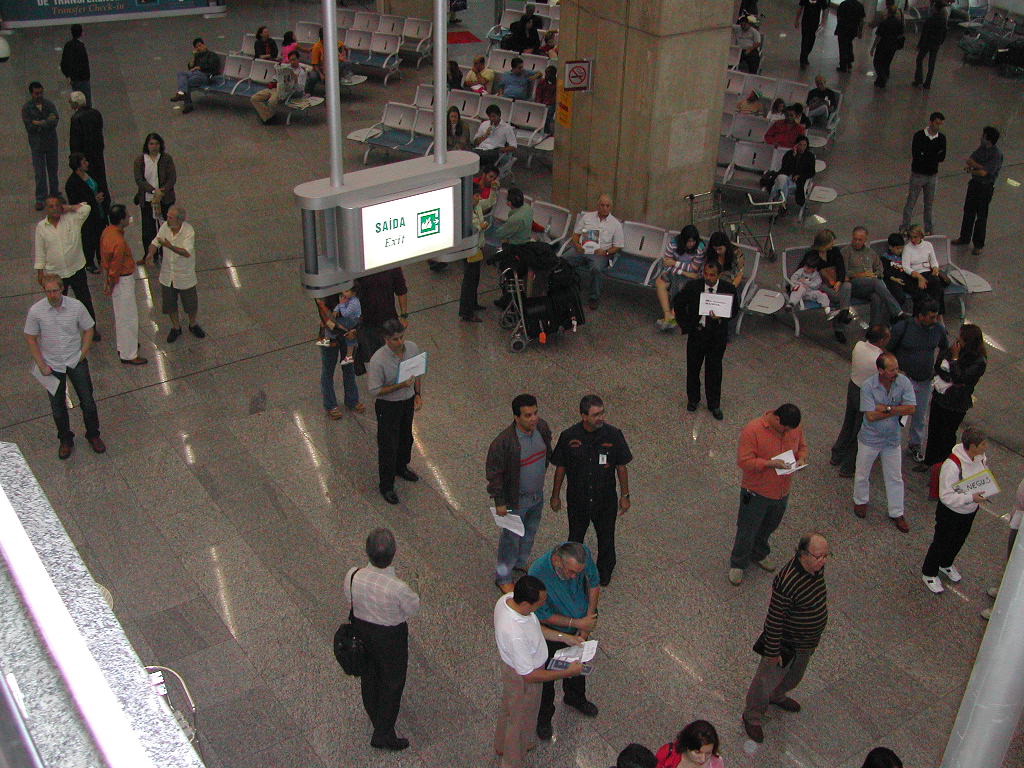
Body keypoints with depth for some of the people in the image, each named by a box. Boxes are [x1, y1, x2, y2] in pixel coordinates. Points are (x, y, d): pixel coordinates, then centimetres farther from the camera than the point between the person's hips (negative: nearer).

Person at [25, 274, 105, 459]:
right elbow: (31, 339, -4)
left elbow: (88, 330, 1)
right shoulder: (36, 311, -14)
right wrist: (42, 365, -7)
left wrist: (82, 354, -5)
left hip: (76, 362, 0)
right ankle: (66, 440, 31)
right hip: (52, 365, 0)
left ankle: (93, 435, 29)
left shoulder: (76, 306, -13)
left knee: (87, 401, 8)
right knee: (57, 406, 12)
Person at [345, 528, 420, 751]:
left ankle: (374, 714, 58)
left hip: (360, 628, 5)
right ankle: (383, 734, 36)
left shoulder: (352, 576, -26)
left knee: (368, 674, 30)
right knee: (392, 681, 21)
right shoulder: (398, 588, -37)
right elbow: (413, 609, -17)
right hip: (390, 636, -4)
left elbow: (351, 598, -6)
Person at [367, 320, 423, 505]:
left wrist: (418, 395, 1)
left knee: (406, 438, 26)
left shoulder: (412, 348, -13)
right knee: (388, 446, 5)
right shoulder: (378, 361, -30)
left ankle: (401, 467, 53)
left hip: (408, 401, 6)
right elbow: (375, 390, -24)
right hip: (388, 406, -6)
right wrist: (400, 386, -31)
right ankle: (386, 486, 22)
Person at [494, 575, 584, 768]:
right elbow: (529, 675, -31)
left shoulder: (507, 599, -20)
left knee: (509, 707, 32)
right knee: (521, 719, 20)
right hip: (522, 680, -8)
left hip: (510, 666, 8)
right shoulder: (515, 634, -45)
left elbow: (534, 626, 1)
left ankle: (502, 745, 60)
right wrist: (568, 672, -22)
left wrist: (564, 637, -2)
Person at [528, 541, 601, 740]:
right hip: (552, 631, -4)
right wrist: (577, 623, -23)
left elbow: (594, 585, -8)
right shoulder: (538, 573, -40)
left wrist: (588, 622, -11)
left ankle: (575, 698, 60)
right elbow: (543, 616, -27)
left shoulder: (584, 554, -28)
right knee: (547, 677, 18)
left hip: (580, 626, 5)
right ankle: (543, 718, 45)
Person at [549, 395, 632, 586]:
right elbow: (560, 467, -5)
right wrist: (555, 495, 3)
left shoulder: (613, 435, -17)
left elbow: (622, 467, -6)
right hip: (577, 500, 0)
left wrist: (625, 495, -1)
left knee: (606, 537, 21)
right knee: (575, 537, 20)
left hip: (606, 500, 0)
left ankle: (604, 570, 48)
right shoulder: (569, 436, -18)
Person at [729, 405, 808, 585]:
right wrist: (770, 463, -34)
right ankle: (737, 564, 31)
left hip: (782, 491, 5)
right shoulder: (752, 430, -27)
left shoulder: (795, 427, -9)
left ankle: (759, 554, 51)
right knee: (747, 530, 11)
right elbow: (744, 461, -25)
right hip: (756, 492, -5)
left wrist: (801, 458, -13)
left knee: (768, 527, 26)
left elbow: (802, 446, 9)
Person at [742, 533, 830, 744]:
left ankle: (777, 696, 61)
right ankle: (752, 716, 38)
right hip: (785, 643, -8)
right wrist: (773, 652, -20)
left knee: (794, 676, 32)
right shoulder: (787, 582, -39)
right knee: (767, 680, 15)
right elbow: (774, 619, -29)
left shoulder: (817, 568, -12)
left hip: (807, 642, 8)